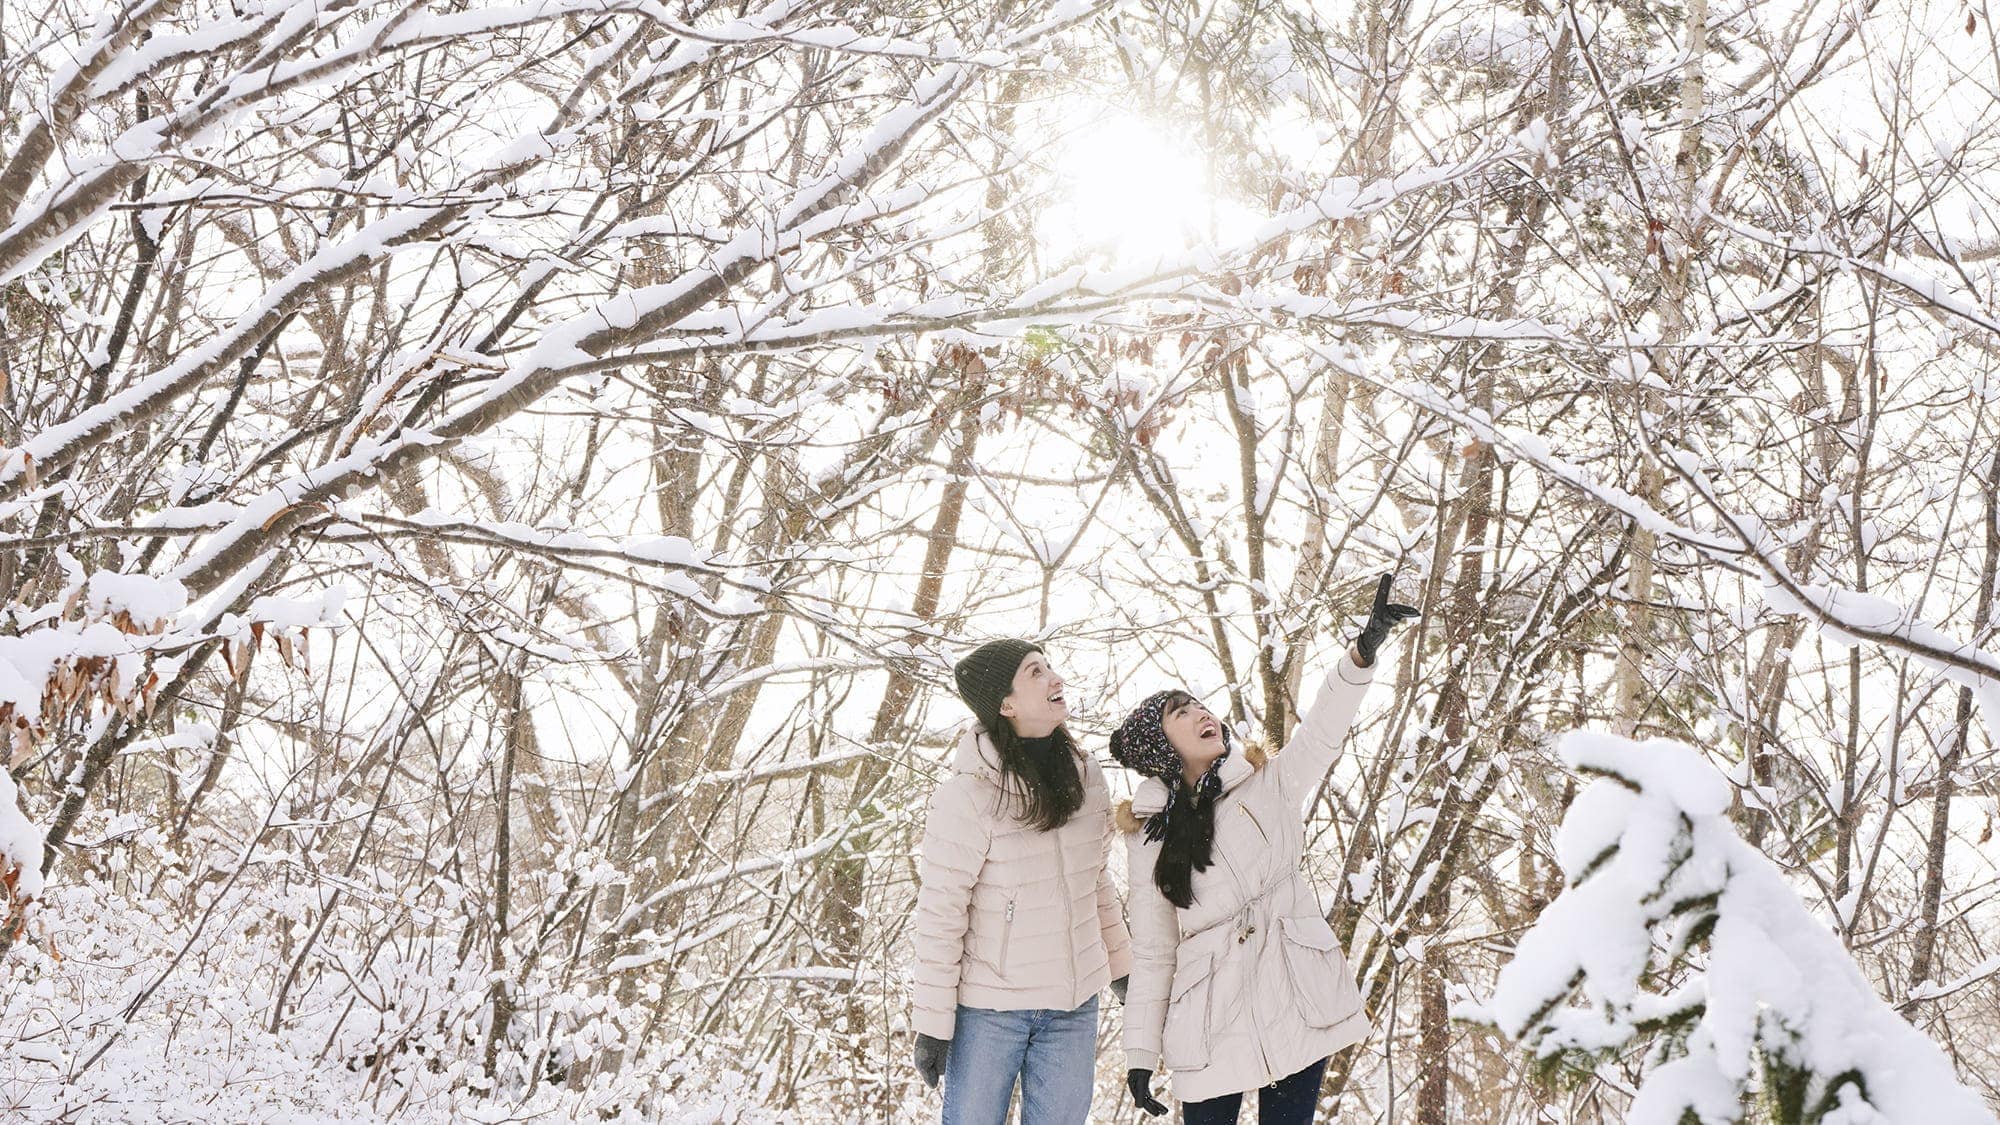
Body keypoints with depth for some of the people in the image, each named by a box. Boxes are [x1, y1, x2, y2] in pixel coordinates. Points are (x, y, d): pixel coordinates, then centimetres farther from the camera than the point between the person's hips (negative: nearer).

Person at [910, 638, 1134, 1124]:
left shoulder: (1084, 777, 1)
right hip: (988, 1011, -5)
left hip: (1074, 1006, 5)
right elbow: (938, 917, -14)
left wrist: (1120, 964, 18)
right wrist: (932, 1023, -13)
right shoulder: (967, 797, -17)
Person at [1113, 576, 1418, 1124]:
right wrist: (1140, 1052, 3)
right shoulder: (1149, 836, 5)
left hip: (1298, 1003, 0)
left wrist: (1363, 652, -28)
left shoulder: (1269, 787, 6)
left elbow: (1322, 732, -12)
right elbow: (1152, 951, 8)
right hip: (1211, 1025, 0)